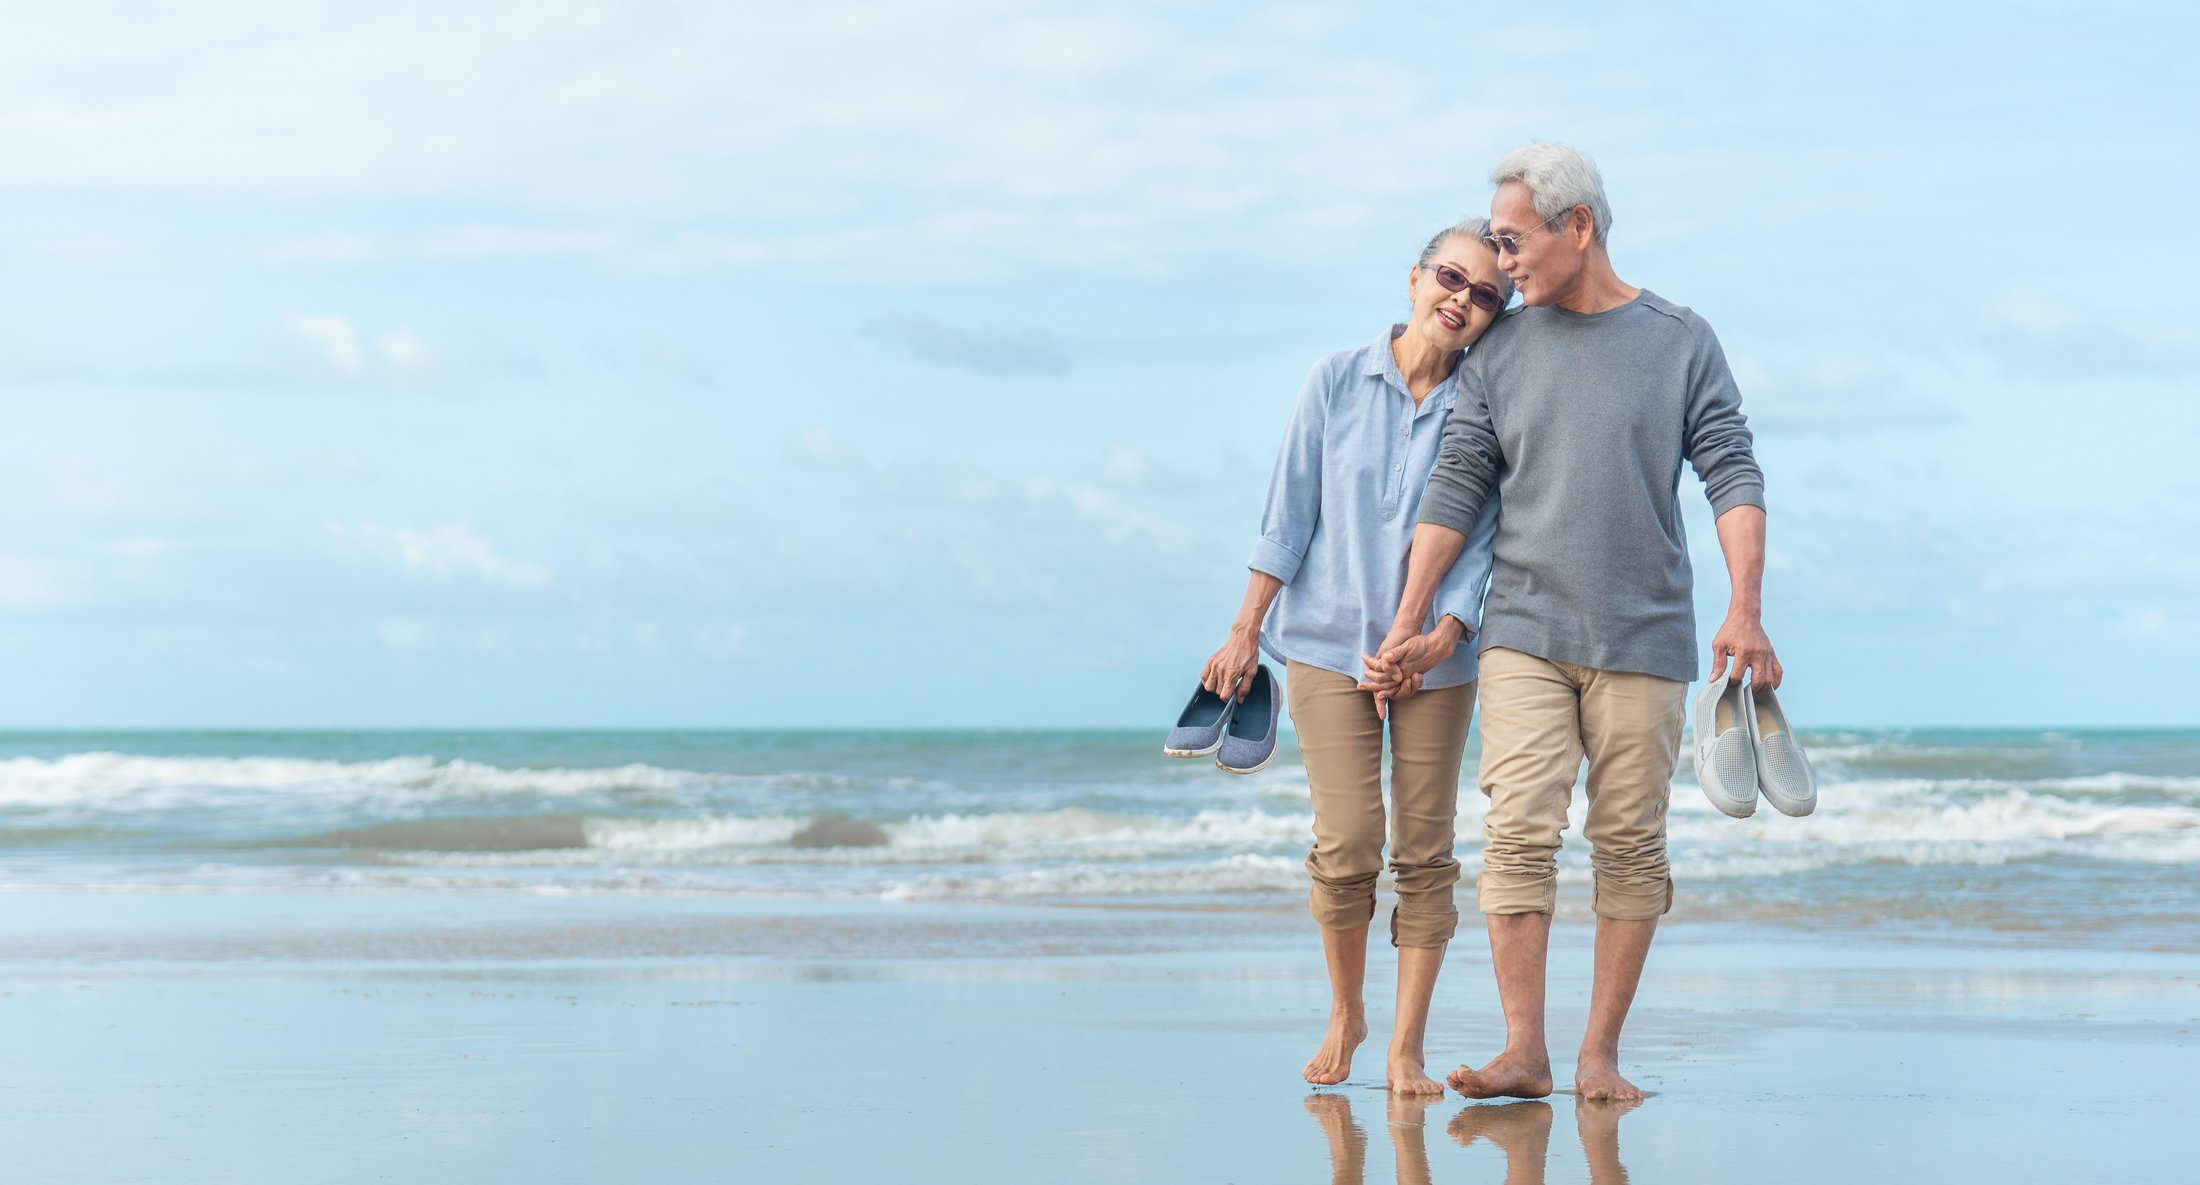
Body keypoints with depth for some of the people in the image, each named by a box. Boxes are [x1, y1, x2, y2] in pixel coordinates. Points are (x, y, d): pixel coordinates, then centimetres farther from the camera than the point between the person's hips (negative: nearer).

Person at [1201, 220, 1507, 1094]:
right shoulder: (1339, 381, 0)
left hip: (1434, 659, 1)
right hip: (1329, 643, -1)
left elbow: (1486, 539, -1)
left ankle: (1406, 1048, 6)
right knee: (1347, 845, -7)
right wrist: (1246, 631, 0)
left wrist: (1442, 636, -16)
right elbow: (1290, 511, 3)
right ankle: (1345, 1015, 16)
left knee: (1424, 850, 0)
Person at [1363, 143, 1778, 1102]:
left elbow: (1733, 476, -1)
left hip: (1643, 636, -1)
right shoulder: (1500, 351, 9)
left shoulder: (1682, 343, 4)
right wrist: (1408, 624, 6)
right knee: (1518, 833, -10)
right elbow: (1456, 490, 9)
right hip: (1523, 634, 1)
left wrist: (1745, 612, -12)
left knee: (1628, 844, 0)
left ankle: (1601, 1052, 5)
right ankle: (1523, 1052, -8)